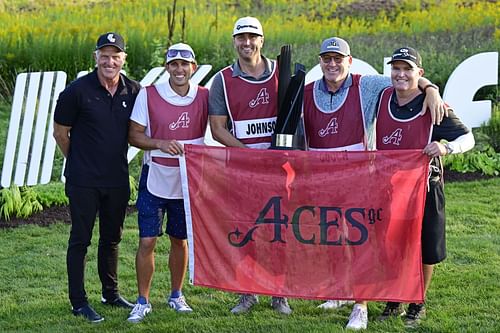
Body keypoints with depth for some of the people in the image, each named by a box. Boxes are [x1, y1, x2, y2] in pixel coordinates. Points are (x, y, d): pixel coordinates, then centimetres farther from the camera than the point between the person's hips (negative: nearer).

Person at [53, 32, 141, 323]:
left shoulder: (134, 91, 0)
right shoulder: (77, 91, -11)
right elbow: (60, 133, 0)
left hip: (117, 178, 4)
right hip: (84, 180, -4)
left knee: (112, 238, 16)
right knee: (81, 239, 2)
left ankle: (111, 293, 30)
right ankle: (79, 302, 9)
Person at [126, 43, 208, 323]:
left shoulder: (204, 97, -3)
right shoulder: (148, 95, -8)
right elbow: (134, 135, -6)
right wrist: (160, 144, -22)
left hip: (188, 182, 2)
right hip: (155, 179, -2)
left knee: (180, 241, 14)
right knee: (147, 242, -3)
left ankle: (176, 296, 30)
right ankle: (143, 301, 10)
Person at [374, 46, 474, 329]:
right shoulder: (383, 98, 2)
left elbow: (468, 138, -9)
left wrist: (447, 148, -29)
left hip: (423, 187, -4)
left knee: (425, 250, 6)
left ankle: (418, 306, 24)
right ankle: (393, 303, 28)